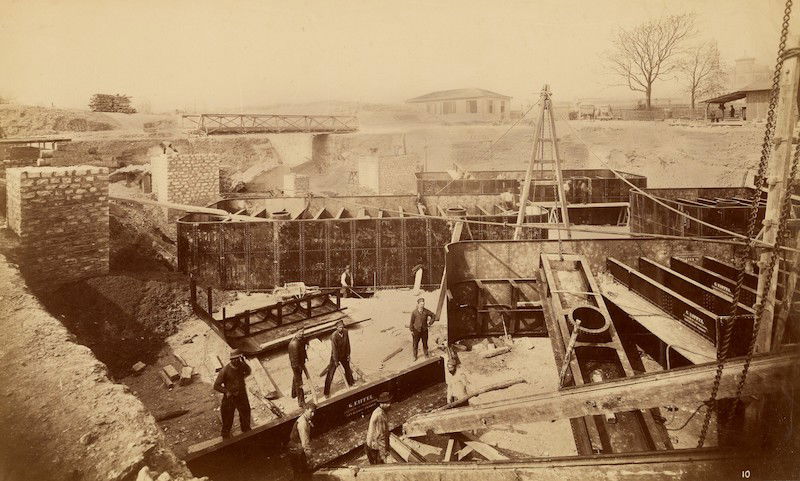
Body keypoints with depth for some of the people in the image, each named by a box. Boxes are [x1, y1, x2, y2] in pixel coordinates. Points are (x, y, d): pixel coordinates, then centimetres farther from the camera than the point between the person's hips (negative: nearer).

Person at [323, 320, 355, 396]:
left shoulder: (345, 332, -15)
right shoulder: (334, 336, -32)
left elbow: (347, 343, -1)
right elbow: (334, 349, -25)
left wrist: (348, 354, 4)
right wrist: (336, 361, -18)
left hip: (344, 355, 6)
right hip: (335, 356, -6)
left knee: (347, 368, 26)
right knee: (330, 374, 1)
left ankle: (350, 382, 53)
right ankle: (327, 391, 12)